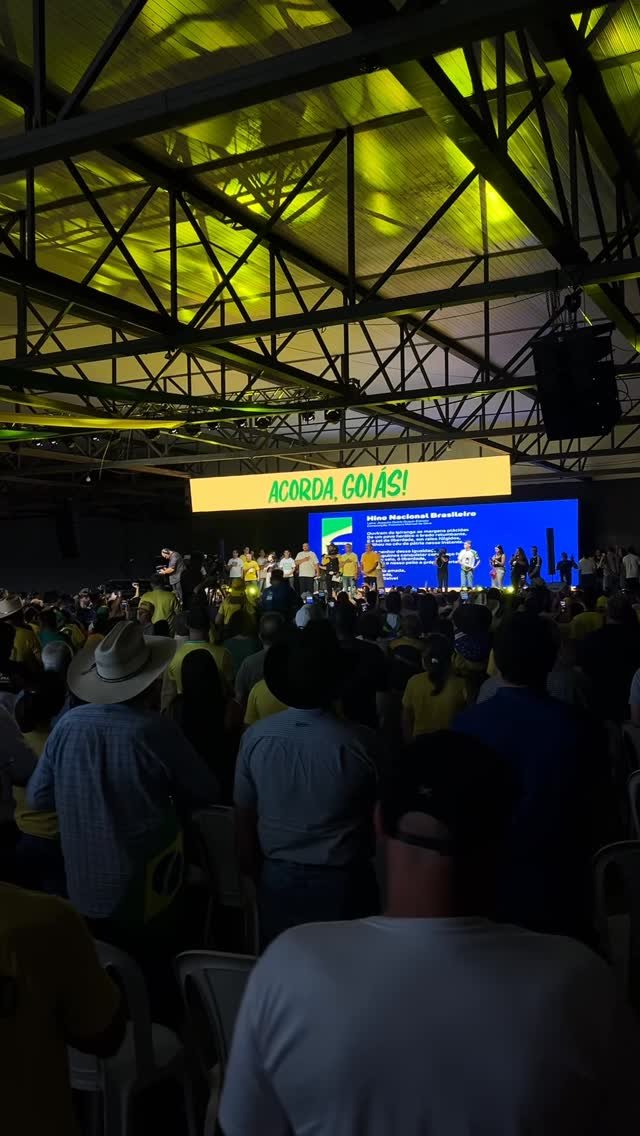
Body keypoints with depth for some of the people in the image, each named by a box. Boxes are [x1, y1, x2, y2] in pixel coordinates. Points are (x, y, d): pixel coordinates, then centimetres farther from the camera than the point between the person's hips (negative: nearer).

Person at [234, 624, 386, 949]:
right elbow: (382, 818, -5)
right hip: (343, 882, -2)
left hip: (277, 879, 2)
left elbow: (244, 818, -3)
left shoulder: (256, 736, -13)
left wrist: (256, 875, 13)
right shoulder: (361, 743, -20)